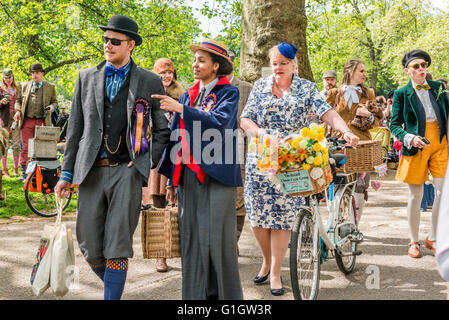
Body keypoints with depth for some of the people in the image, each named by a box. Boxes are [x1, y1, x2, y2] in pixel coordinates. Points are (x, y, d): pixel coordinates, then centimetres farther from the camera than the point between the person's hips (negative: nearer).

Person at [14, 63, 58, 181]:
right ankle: (24, 172, 4)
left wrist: (51, 107, -8)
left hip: (42, 122, -1)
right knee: (26, 147, -1)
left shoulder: (50, 87, 10)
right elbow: (18, 100, 17)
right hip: (27, 121, 1)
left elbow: (55, 102, 14)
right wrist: (18, 111, -1)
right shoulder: (24, 86, 13)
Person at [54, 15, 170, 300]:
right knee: (90, 247, 5)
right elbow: (75, 128, 12)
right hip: (91, 171, 3)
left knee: (117, 247, -6)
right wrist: (67, 173, 8)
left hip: (127, 171, -3)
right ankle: (114, 287, 31)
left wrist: (152, 167, -1)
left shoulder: (150, 82, 5)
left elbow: (163, 129, 10)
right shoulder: (87, 77, 12)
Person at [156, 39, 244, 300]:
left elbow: (219, 122, -18)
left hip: (216, 175, -5)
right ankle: (195, 294, 12)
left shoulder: (228, 92, 1)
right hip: (189, 175, 5)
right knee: (191, 237, 4)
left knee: (217, 237, -5)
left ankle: (226, 294, 5)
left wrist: (180, 109, -21)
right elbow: (177, 135, 19)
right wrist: (171, 178, 16)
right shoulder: (189, 95, 18)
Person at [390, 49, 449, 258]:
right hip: (416, 147, -3)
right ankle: (414, 241, 17)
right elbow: (394, 125, 0)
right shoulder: (401, 94, 1)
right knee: (415, 196, 3)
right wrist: (410, 138, -16)